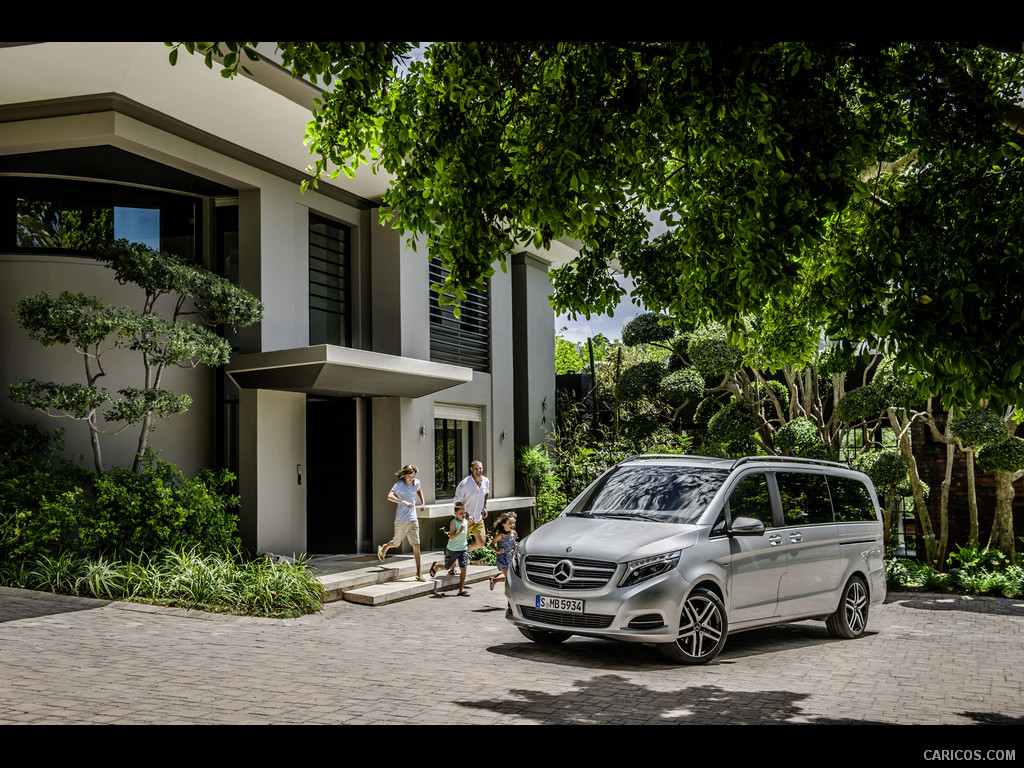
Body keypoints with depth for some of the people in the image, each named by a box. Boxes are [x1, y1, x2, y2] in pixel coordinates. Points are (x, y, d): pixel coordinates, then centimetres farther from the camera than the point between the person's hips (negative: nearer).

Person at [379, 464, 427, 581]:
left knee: (416, 545, -3)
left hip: (413, 519, 4)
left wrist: (422, 502, 17)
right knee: (396, 543, 12)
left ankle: (418, 573, 0)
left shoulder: (416, 483, 5)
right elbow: (389, 496, -27)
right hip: (401, 520, -4)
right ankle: (383, 548, 47)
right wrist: (404, 502, -37)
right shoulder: (400, 484, -13)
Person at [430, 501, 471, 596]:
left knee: (463, 568, -8)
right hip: (452, 550, -4)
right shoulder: (454, 522, -18)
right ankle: (436, 566, 47)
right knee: (447, 566, 13)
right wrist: (460, 530, -35)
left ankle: (461, 590, -5)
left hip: (462, 549, 4)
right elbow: (451, 537, -26)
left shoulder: (466, 522, 2)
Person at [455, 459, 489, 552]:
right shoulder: (465, 483, -20)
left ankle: (465, 552, 28)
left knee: (481, 543, 3)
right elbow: (457, 501, -14)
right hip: (465, 519, -5)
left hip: (478, 518, 5)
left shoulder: (486, 481, -2)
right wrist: (466, 515, -21)